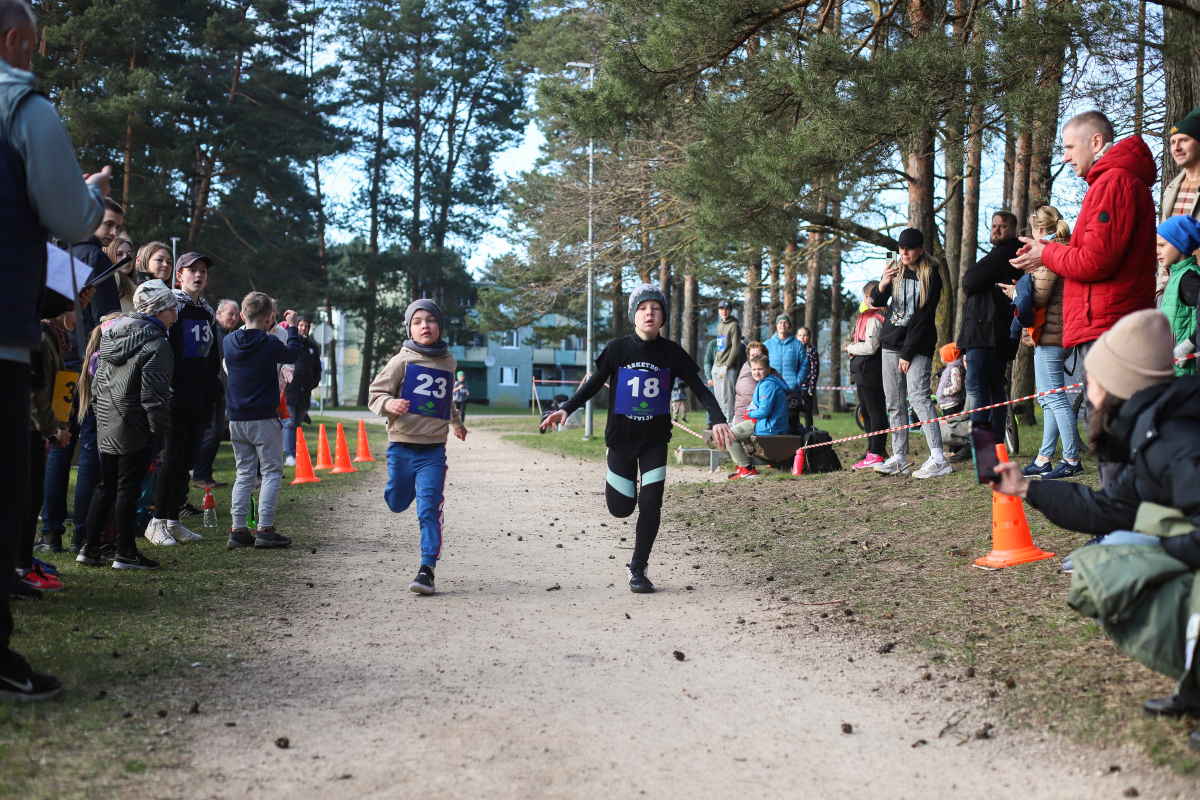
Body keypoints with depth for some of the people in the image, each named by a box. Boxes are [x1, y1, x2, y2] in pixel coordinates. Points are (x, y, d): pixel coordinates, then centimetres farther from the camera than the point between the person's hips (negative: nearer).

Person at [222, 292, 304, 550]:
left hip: (236, 420, 6)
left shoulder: (229, 342, 1)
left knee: (244, 474, 12)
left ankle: (238, 530, 10)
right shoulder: (270, 344, -13)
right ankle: (264, 529, -3)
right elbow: (293, 354, 6)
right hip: (264, 420, -5)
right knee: (272, 472, 2)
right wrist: (293, 328, 19)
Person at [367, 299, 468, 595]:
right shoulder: (402, 360, -4)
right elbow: (375, 393, -4)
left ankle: (427, 569, -7)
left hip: (433, 450, 1)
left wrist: (456, 422, 43)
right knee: (397, 503, 16)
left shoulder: (448, 362, 9)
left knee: (429, 508, -10)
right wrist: (389, 404, -26)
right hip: (401, 446, -1)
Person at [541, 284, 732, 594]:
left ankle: (638, 569, 9)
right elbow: (594, 383, -1)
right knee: (621, 508, 0)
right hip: (621, 437, -1)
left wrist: (718, 419, -17)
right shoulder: (618, 349, -7)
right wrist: (566, 409, -14)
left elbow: (699, 387, -3)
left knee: (651, 504, -7)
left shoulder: (671, 352, -5)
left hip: (656, 440, 1)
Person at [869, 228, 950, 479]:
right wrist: (882, 286, -15)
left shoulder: (931, 276, -6)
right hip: (891, 343, 6)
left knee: (918, 396, -18)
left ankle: (938, 460, -23)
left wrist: (908, 353, -13)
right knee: (894, 402, 5)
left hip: (918, 346, -6)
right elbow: (876, 303, 8)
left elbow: (923, 317, -9)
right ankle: (898, 458, 10)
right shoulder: (895, 271, 10)